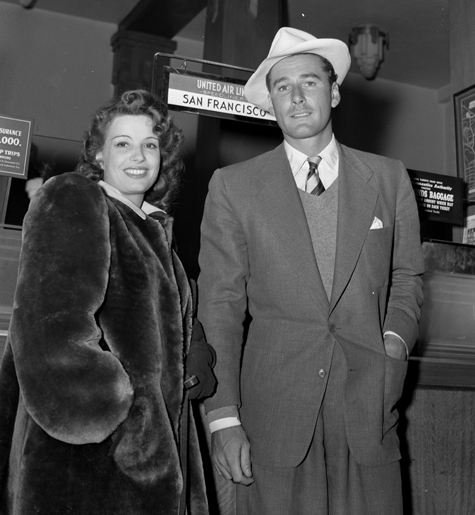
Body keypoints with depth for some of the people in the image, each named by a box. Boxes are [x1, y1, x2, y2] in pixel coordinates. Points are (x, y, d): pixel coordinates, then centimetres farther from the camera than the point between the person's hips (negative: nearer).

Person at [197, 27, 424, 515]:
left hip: (368, 406, 2)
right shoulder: (233, 186, 1)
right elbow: (220, 305, -1)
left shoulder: (389, 178, 8)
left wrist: (395, 339, -1)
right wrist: (223, 418, -7)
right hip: (273, 412, -1)